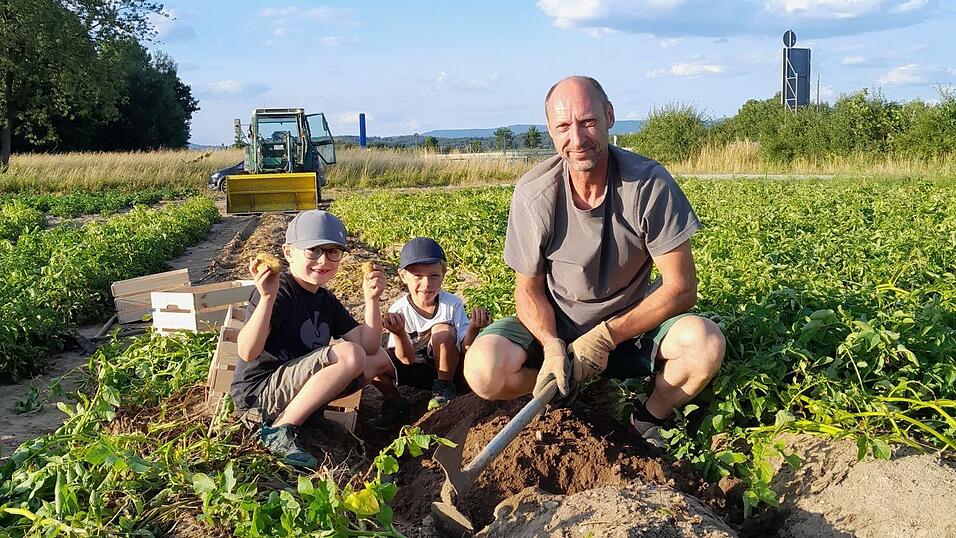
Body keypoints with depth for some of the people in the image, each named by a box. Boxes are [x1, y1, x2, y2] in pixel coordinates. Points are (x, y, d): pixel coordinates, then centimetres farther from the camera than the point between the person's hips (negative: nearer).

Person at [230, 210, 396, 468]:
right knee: (349, 354, -27)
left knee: (380, 358, 10)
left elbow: (369, 346, 3)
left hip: (294, 391, 9)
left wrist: (371, 299, -10)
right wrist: (267, 298, -38)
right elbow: (248, 352, -27)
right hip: (258, 395, -8)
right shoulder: (280, 291, -15)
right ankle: (280, 429, -22)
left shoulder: (326, 300, 11)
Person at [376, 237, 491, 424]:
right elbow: (406, 360, -19)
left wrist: (473, 328, -39)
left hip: (444, 368, 0)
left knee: (443, 331, -30)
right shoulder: (399, 311, -15)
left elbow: (465, 348, -17)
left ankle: (445, 388, -8)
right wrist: (399, 334, -40)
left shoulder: (453, 304, -15)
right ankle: (394, 401, 1)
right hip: (415, 372, 1)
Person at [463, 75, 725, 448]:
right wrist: (552, 347, -25)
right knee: (484, 370, -27)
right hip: (555, 329, 1)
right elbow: (529, 289, -6)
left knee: (706, 343, -30)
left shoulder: (649, 184, -18)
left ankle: (648, 419, 1)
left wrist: (606, 337, -22)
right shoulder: (533, 194, -15)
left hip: (632, 324, 0)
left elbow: (681, 288, -15)